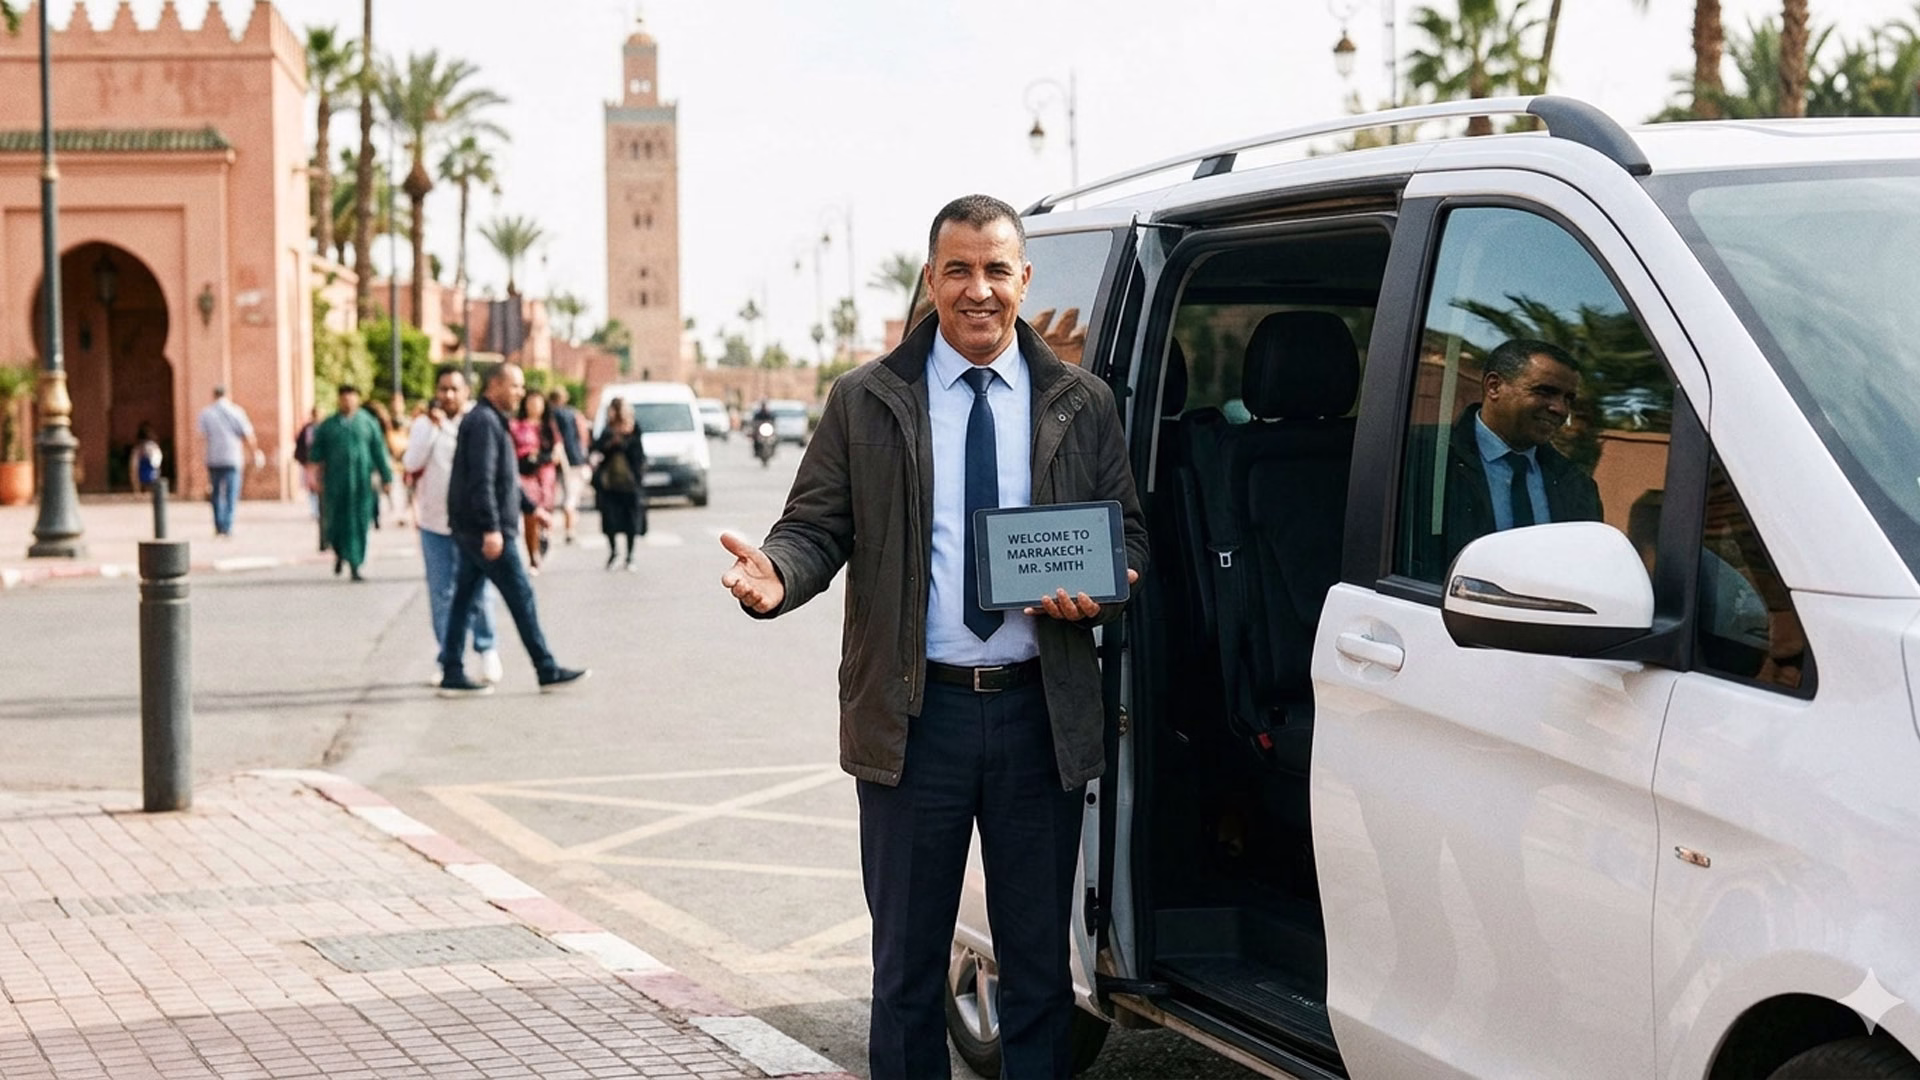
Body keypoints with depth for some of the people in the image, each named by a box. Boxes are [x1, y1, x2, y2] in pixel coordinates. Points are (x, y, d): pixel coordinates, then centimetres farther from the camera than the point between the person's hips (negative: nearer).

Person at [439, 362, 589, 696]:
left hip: (470, 531, 10)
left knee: (464, 598, 8)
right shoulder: (484, 422, -15)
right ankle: (547, 671, 2)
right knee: (520, 595, -4)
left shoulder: (493, 422, 19)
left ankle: (452, 675, 9)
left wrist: (530, 507, 32)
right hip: (482, 529, -10)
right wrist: (491, 528, -27)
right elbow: (481, 480, -23)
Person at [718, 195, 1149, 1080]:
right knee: (907, 963, 7)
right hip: (913, 715, -1)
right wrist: (776, 577, -22)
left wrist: (1099, 592, -11)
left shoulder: (1081, 405, 8)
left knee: (1040, 960, 10)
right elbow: (816, 527, 1)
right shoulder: (866, 402, 3)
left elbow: (1128, 534, 11)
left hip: (1041, 713, 1)